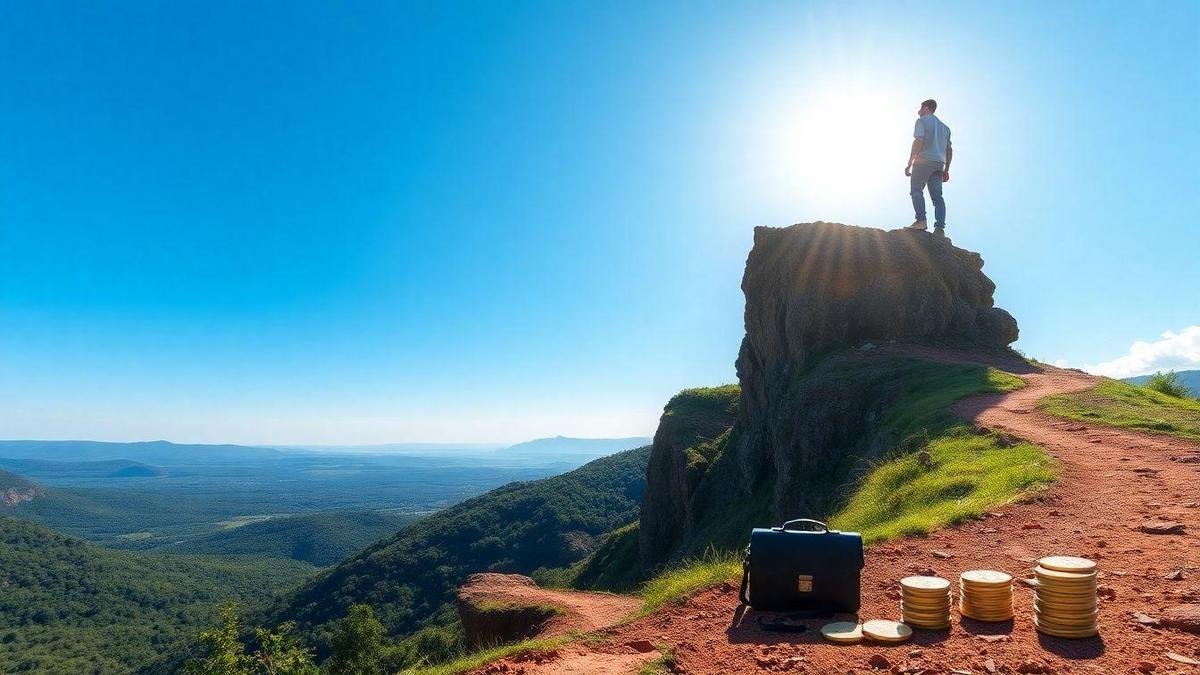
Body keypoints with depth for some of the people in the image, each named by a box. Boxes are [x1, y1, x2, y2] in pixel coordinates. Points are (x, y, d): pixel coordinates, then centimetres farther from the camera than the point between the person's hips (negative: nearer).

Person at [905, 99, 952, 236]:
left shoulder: (922, 121, 5)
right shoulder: (944, 127, 28)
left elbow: (918, 142, -10)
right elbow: (949, 150, 23)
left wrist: (909, 164, -13)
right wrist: (946, 170, 24)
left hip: (924, 160, -6)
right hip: (939, 163, 6)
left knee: (916, 190, -6)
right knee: (937, 196, -1)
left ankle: (921, 220, -23)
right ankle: (940, 228, -11)